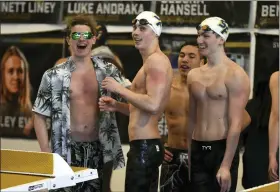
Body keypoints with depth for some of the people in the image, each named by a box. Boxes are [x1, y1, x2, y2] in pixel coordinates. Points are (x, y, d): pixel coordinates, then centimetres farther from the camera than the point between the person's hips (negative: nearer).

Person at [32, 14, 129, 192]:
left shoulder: (108, 71, 4)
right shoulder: (54, 76, 0)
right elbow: (40, 116, 3)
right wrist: (46, 152, -5)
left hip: (100, 150, 2)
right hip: (68, 151, -2)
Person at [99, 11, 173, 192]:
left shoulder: (156, 60, -13)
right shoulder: (151, 63, 20)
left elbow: (153, 105, -25)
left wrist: (119, 89, -16)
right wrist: (116, 106, 13)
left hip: (144, 147, -11)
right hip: (146, 146, 11)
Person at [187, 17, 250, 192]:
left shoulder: (235, 74, -8)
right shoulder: (194, 75, 11)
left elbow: (236, 124, -14)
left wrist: (226, 165, -20)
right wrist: (189, 157, 13)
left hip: (221, 150, -6)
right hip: (197, 151, 6)